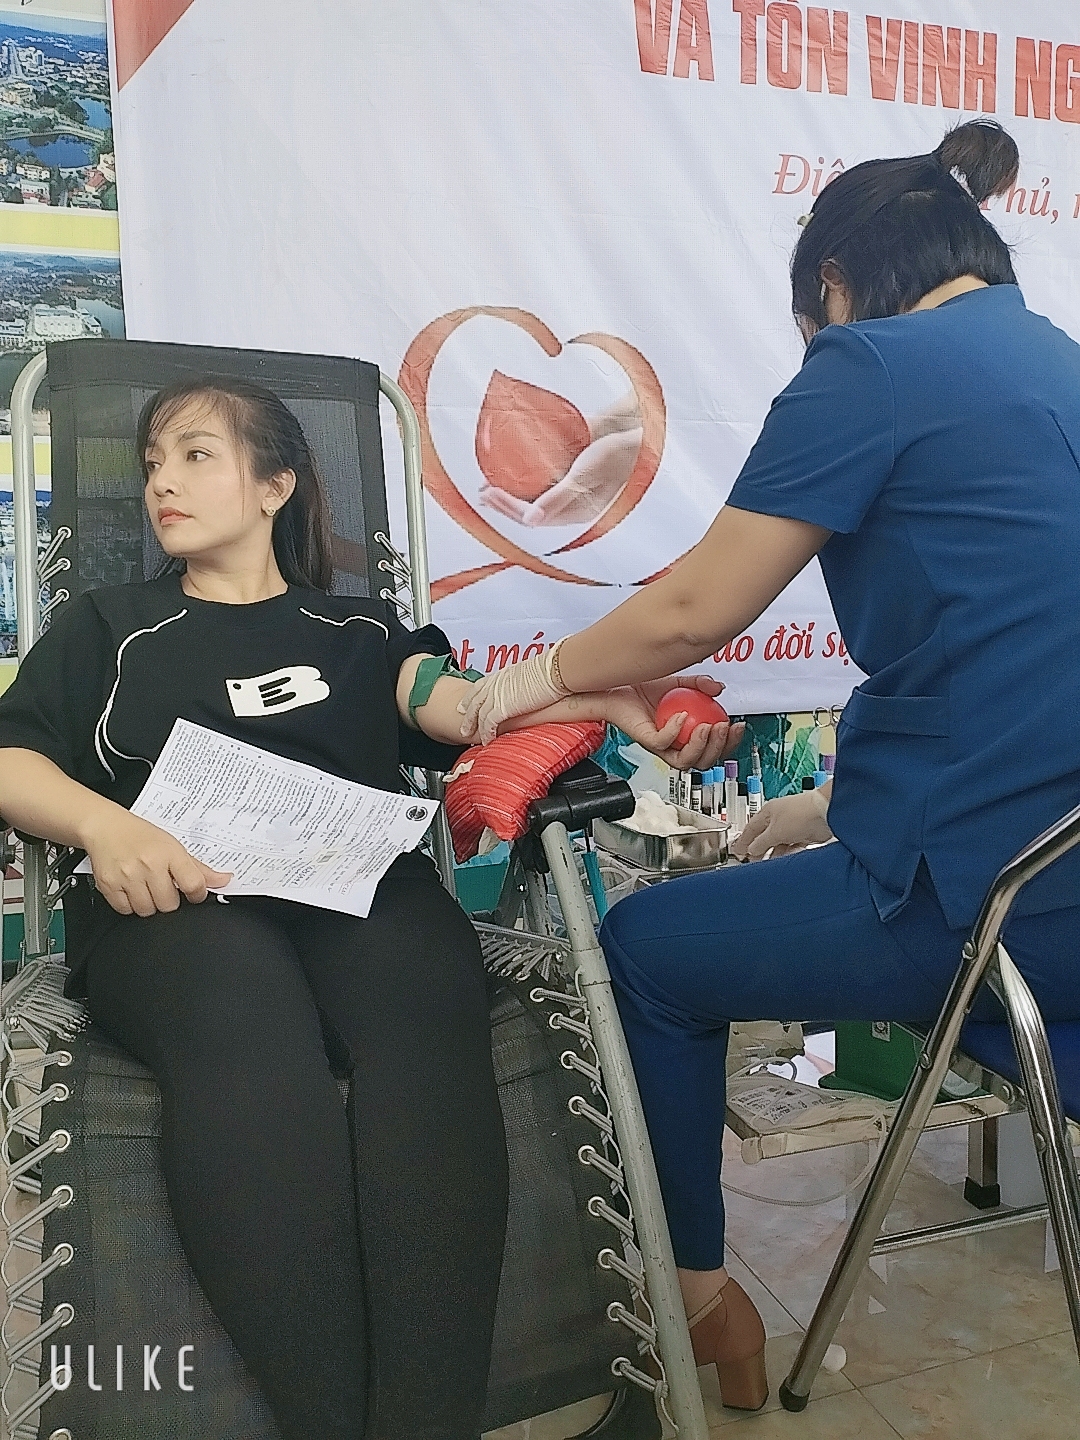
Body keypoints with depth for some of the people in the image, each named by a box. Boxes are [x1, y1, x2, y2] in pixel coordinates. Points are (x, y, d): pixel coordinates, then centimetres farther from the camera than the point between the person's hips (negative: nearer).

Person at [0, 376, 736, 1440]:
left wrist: (602, 700, -13)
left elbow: (454, 703, 7)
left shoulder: (358, 630, 27)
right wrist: (104, 826, -11)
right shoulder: (105, 629, 27)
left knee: (429, 1007, -34)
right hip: (174, 901, 0)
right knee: (245, 1022, -36)